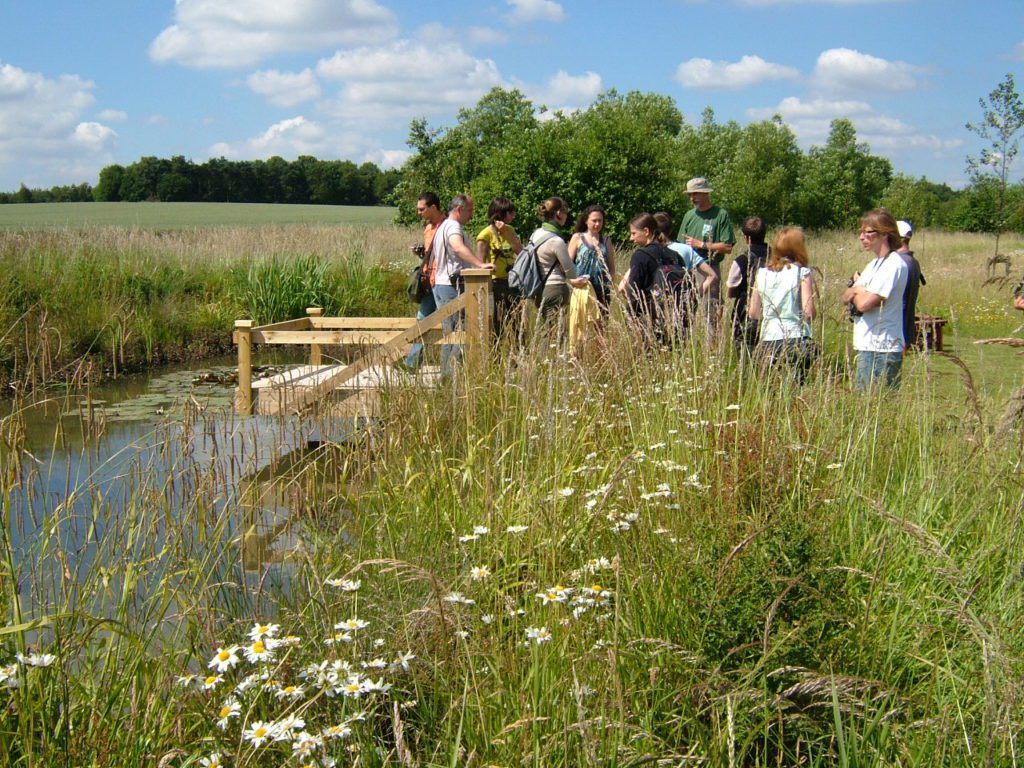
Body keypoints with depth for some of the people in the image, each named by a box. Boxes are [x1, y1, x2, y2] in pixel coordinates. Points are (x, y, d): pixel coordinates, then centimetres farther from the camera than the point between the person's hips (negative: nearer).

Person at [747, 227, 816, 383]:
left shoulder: (762, 273, 7)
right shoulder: (802, 273, -4)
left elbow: (753, 314, 9)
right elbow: (809, 312, -12)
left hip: (768, 342, 4)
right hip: (795, 340, -3)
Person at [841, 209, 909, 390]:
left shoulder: (894, 264, -13)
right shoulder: (874, 264, 17)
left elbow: (865, 303, -20)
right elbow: (846, 298, 14)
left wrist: (855, 288, 1)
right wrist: (857, 289, -8)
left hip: (882, 349, -10)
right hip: (866, 346, 10)